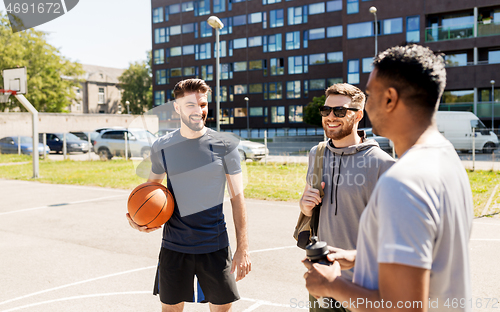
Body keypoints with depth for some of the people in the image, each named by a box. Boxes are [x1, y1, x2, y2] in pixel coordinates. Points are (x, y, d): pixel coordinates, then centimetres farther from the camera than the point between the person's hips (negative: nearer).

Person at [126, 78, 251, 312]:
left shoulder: (224, 146, -6)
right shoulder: (161, 148, -1)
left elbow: (237, 198, -2)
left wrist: (242, 248, -6)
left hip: (214, 247, -1)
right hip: (174, 247, 1)